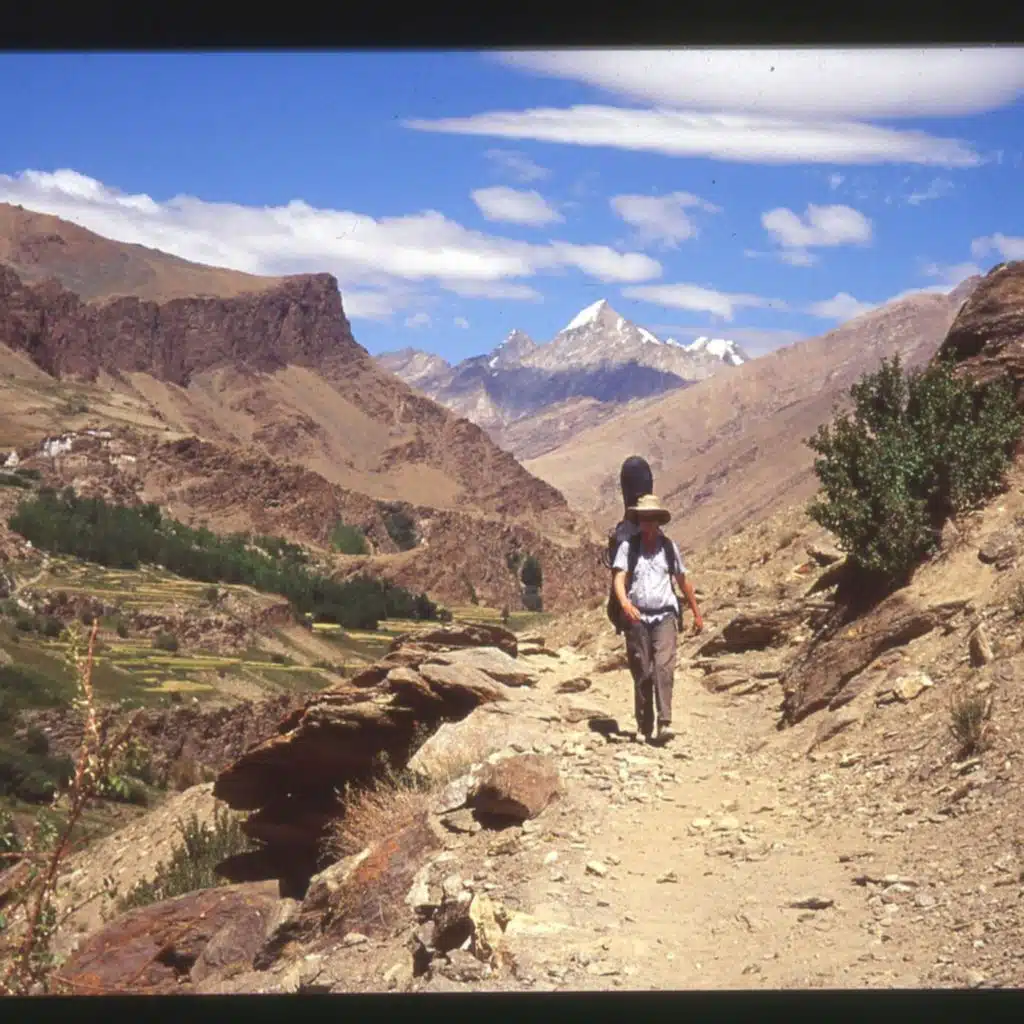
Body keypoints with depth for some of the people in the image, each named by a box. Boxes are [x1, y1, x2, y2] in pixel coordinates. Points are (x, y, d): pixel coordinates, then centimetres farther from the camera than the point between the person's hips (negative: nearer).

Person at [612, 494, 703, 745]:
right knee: (641, 674, 4)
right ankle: (644, 728, 13)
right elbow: (618, 577, -10)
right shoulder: (628, 546, 2)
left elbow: (683, 581, 20)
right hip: (637, 618, 0)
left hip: (665, 616, 0)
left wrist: (697, 613, 25)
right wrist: (625, 603, -30)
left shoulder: (669, 547, 9)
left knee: (663, 667, -16)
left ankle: (665, 723, -22)